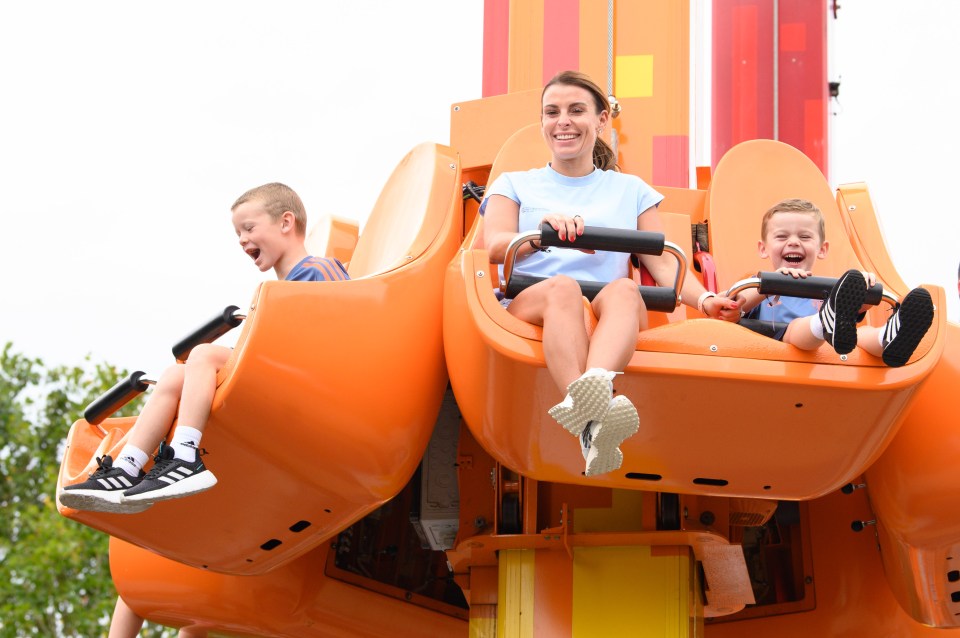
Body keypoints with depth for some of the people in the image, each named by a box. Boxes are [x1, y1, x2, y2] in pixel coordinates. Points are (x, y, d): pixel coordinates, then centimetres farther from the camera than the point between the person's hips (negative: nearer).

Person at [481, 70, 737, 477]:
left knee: (624, 289, -36)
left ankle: (597, 382, -70)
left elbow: (662, 262, 15)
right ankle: (590, 420, -67)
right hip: (527, 307, -1)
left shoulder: (631, 191, 27)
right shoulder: (515, 185, 24)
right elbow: (495, 248, 4)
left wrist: (703, 299, -7)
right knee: (562, 286, -38)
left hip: (608, 318, 1)